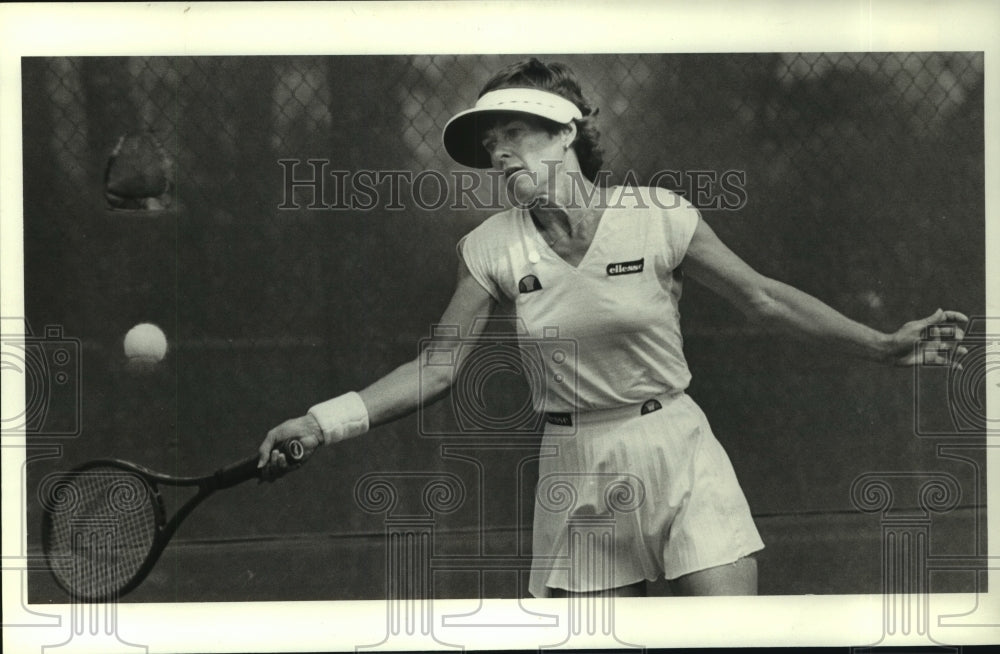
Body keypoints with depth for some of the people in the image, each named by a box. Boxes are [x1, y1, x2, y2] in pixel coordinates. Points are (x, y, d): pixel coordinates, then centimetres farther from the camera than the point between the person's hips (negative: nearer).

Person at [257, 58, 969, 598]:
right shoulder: (492, 247, -3)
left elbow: (765, 298, 0)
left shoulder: (657, 216, -9)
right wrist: (322, 423, -12)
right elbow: (437, 369, 0)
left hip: (676, 452, -2)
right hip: (577, 469, 2)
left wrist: (885, 346, -4)